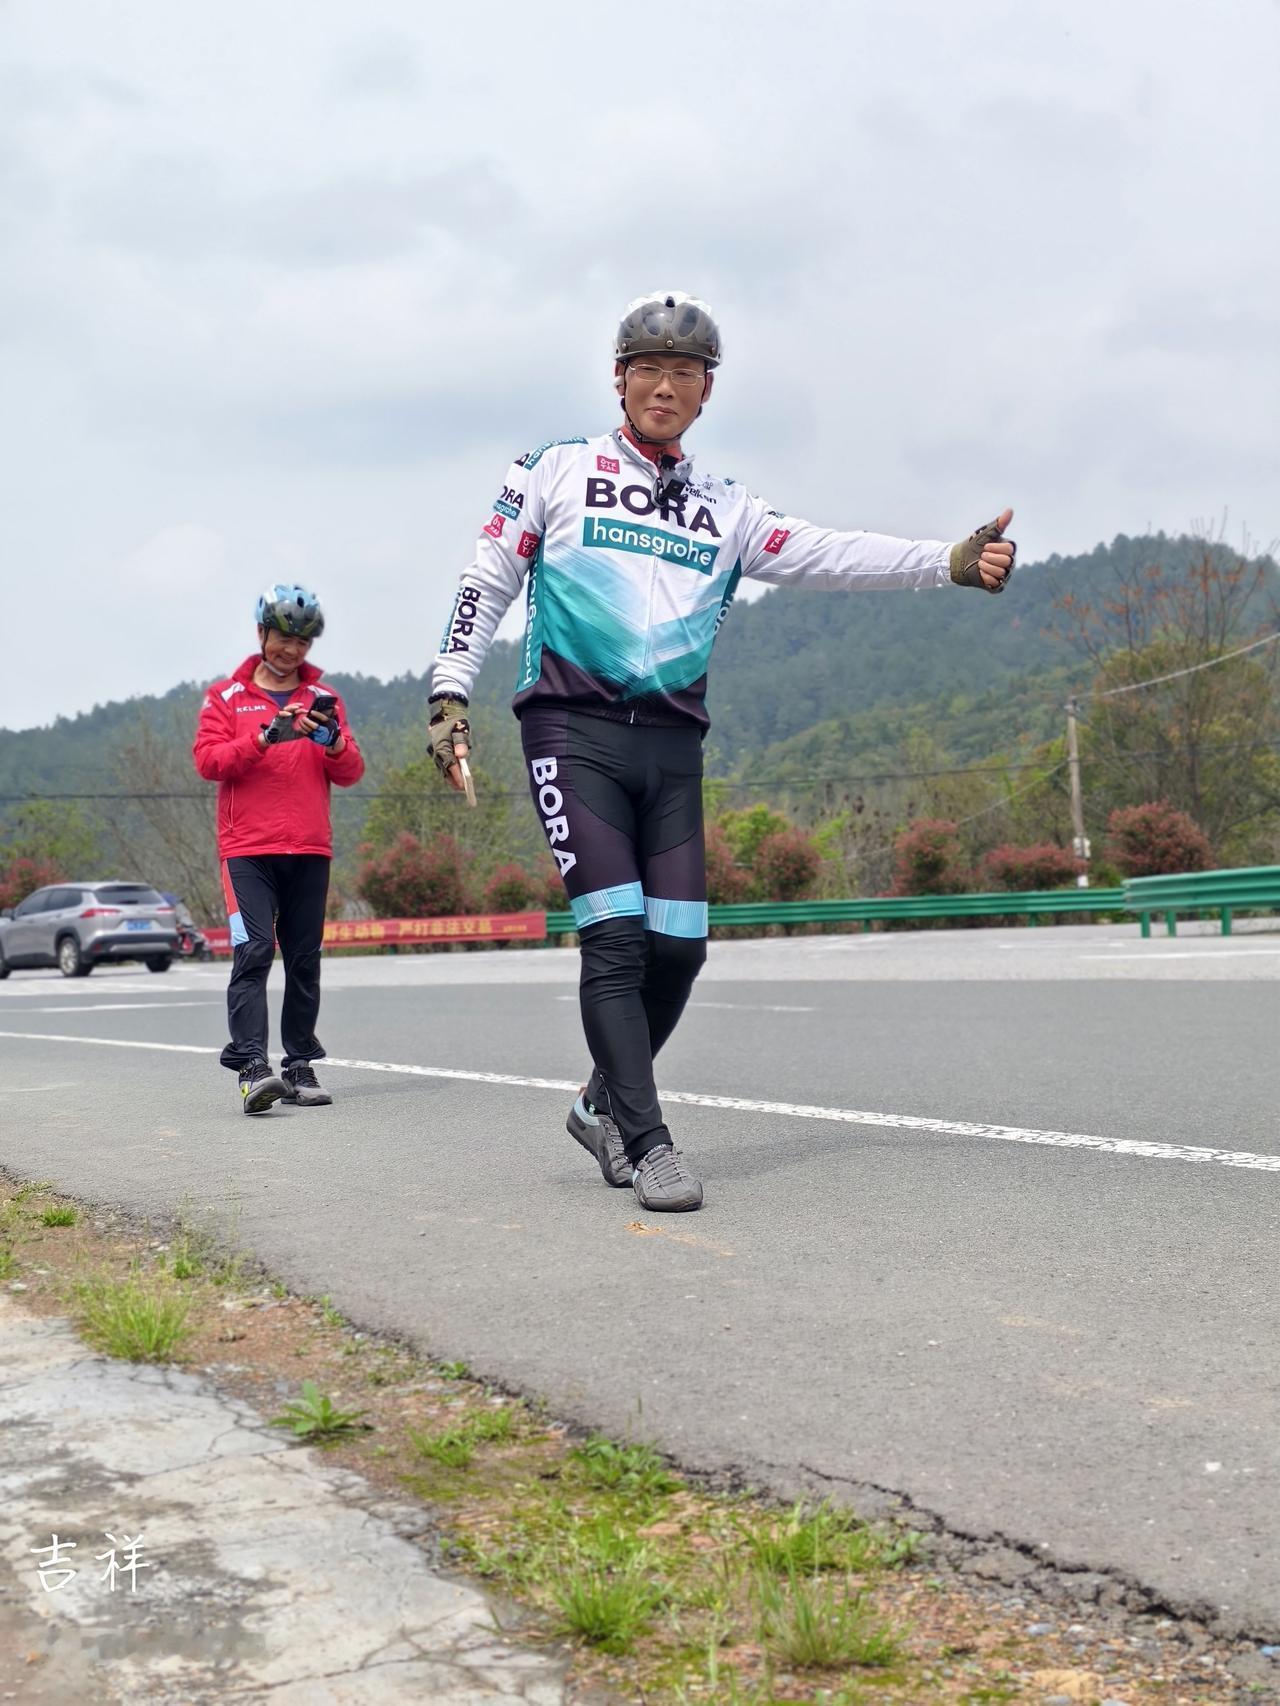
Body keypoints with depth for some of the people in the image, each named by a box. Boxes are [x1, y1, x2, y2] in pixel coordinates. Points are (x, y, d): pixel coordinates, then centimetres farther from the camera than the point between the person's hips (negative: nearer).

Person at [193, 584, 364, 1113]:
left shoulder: (323, 698, 16)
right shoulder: (226, 696, 10)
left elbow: (350, 774, 11)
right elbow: (208, 761, -4)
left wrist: (333, 741, -11)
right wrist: (266, 736, -17)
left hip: (310, 852, 3)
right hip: (247, 851, -3)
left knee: (305, 961, 4)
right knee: (253, 951, -16)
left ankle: (300, 1066, 10)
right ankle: (252, 1068, -22)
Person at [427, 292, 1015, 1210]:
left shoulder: (726, 509, 17)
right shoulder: (555, 471, 9)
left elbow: (828, 555, 3)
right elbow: (487, 583, 8)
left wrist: (952, 561, -10)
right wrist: (451, 694, -3)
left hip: (672, 742, 4)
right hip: (575, 728, -4)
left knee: (678, 944, -1)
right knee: (615, 936, -13)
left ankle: (604, 1105, 21)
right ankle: (647, 1144, -8)